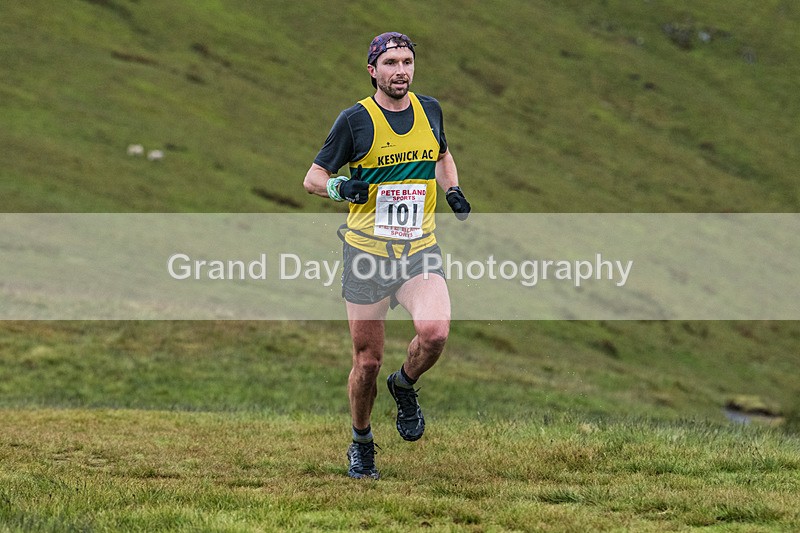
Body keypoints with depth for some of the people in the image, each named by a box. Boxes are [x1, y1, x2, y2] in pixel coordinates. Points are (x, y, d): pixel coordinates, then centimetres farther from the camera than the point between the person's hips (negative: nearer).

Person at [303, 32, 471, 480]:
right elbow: (313, 177, 0)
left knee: (435, 331, -25)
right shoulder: (355, 120, -6)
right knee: (368, 361, 2)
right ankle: (362, 444, 27)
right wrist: (340, 186, -22)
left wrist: (453, 190, 7)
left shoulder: (429, 110, 6)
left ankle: (405, 386, 8)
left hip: (420, 249, 2)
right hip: (367, 251, -2)